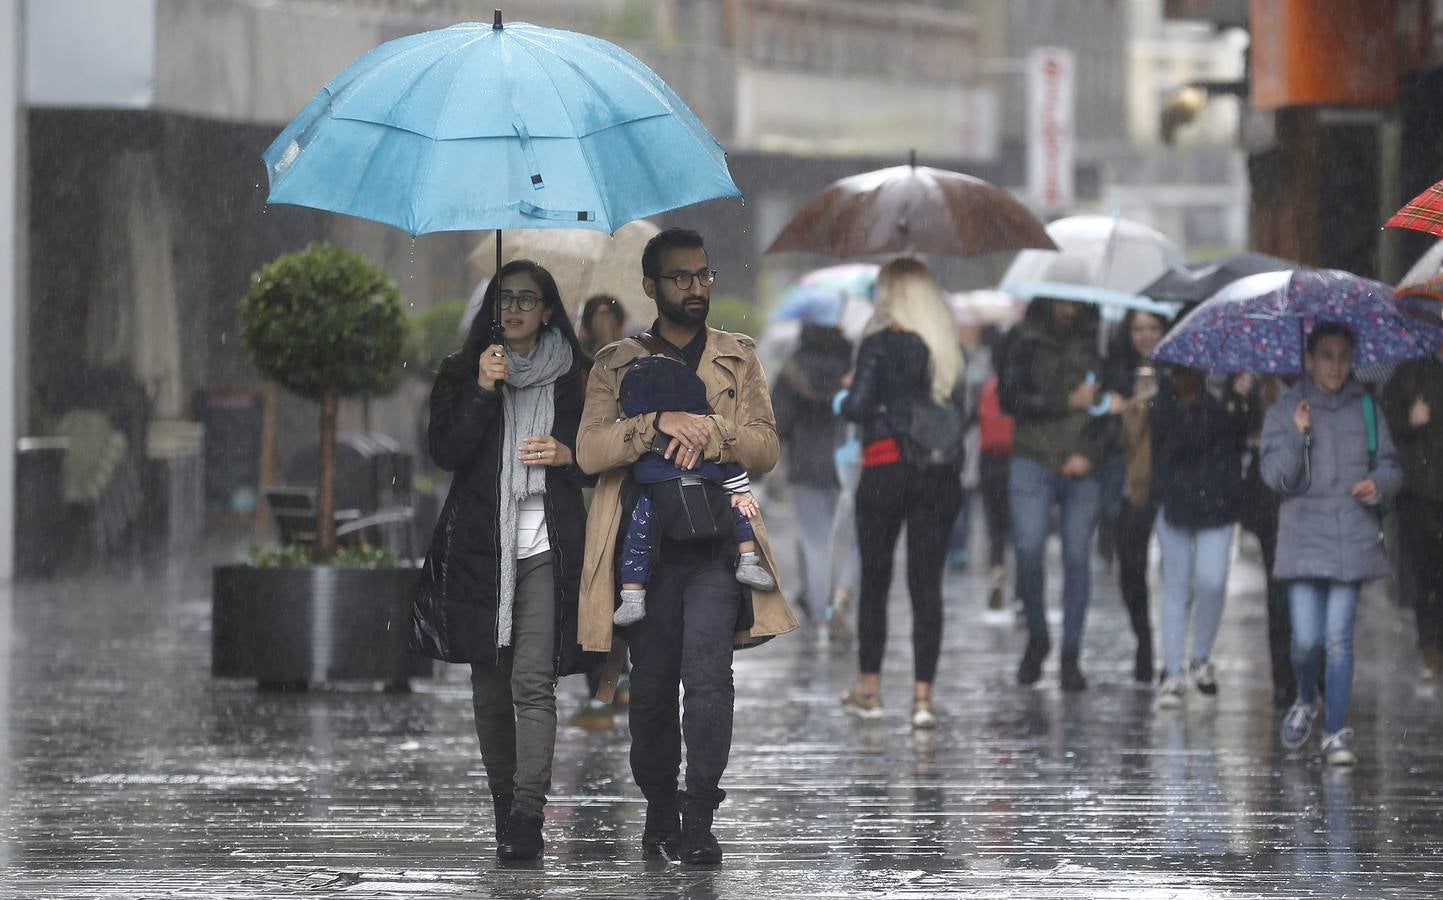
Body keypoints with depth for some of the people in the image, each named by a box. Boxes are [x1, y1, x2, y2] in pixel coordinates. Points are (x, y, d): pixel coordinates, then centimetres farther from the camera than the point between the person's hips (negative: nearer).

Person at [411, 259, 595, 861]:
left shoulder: (573, 377, 9)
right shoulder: (464, 373, 11)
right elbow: (445, 452, -1)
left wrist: (568, 454, -5)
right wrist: (482, 391, -12)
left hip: (547, 545, -2)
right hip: (480, 544, 2)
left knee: (534, 680, -15)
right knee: (489, 686, 5)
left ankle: (527, 817, -21)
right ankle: (504, 807, 15)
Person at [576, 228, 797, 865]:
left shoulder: (738, 358, 15)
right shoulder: (617, 364, 11)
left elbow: (766, 449, 6)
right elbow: (589, 449, -3)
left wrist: (711, 433, -13)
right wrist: (660, 424, -17)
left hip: (717, 538, -1)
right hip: (646, 542, 1)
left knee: (707, 675, -15)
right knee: (651, 685, 3)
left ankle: (698, 821, -14)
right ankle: (659, 813, 17)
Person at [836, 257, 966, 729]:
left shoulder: (881, 343, -7)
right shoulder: (950, 348, 6)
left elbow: (857, 406, -12)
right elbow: (960, 411, 8)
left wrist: (847, 397, 7)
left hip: (887, 469, -3)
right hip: (941, 473, 3)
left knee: (875, 579, 10)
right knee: (927, 583, 2)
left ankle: (869, 686, 16)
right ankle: (922, 694, -4)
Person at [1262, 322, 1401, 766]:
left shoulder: (1366, 410, 8)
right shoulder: (1284, 412, 3)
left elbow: (1390, 466, 12)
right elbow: (1276, 476, -5)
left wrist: (1379, 483, -10)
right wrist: (1298, 436, -19)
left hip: (1353, 540, 1)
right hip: (1304, 539, -1)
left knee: (1339, 639, -3)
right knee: (1306, 639, -6)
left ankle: (1336, 733, 2)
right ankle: (1306, 700, 25)